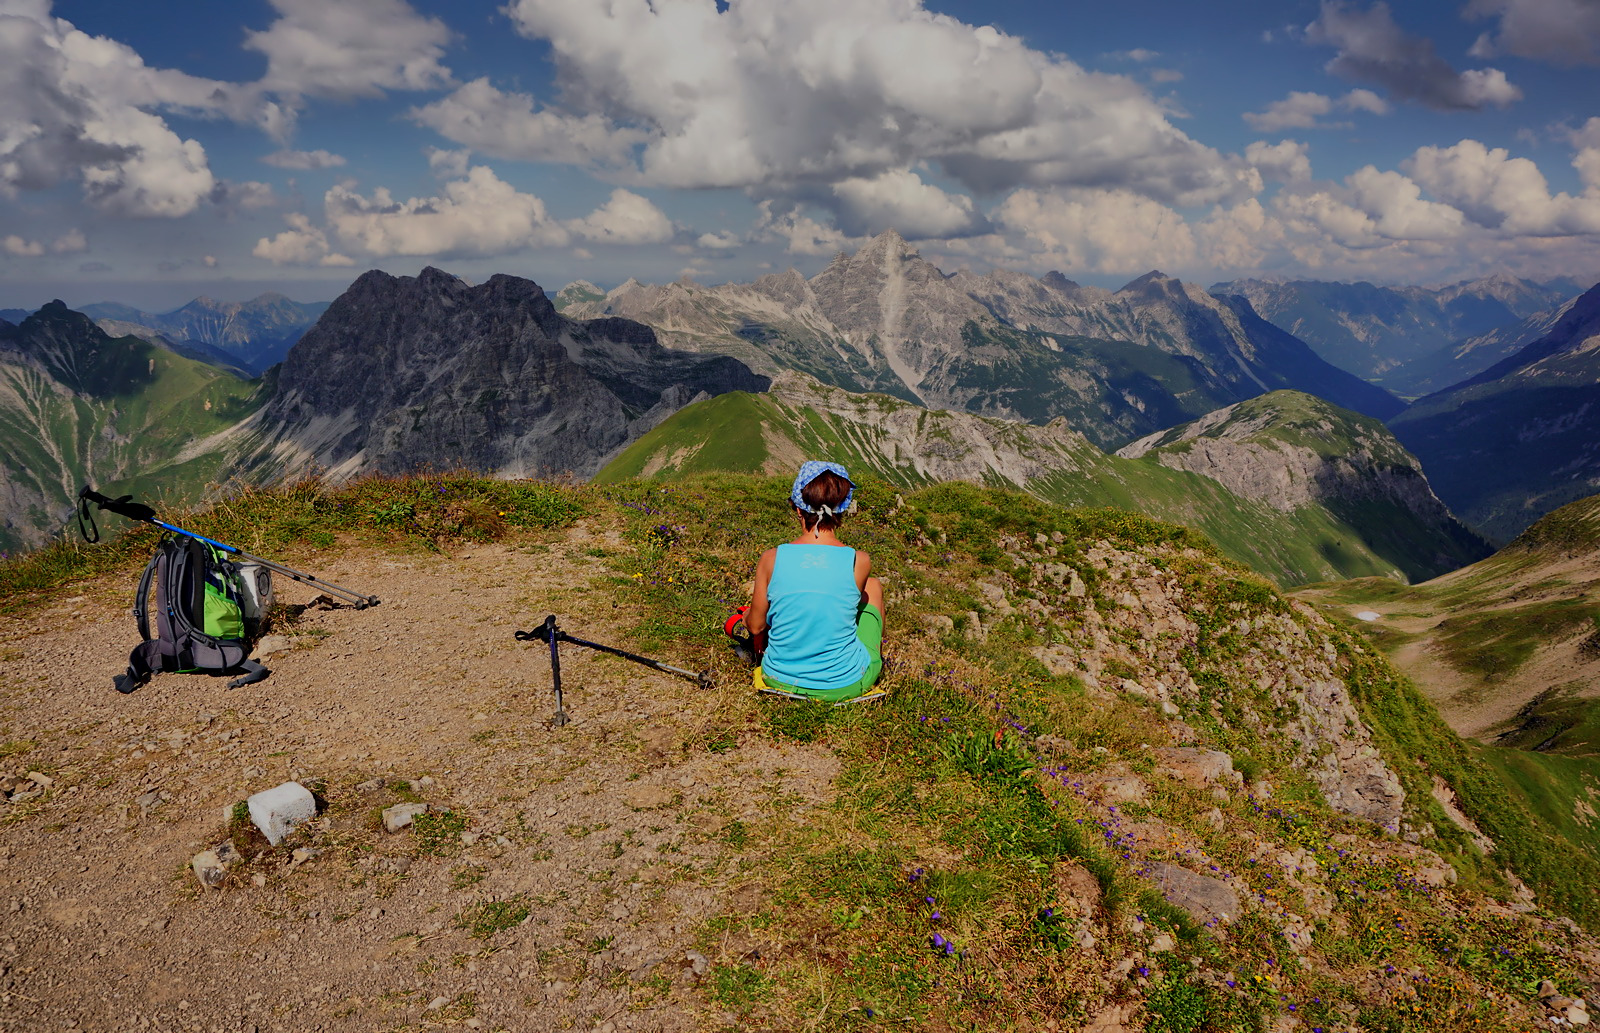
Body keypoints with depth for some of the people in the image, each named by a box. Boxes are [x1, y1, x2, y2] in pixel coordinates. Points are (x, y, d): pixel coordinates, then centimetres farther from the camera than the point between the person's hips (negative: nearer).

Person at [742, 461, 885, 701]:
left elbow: (755, 627, -2)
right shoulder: (859, 561, -17)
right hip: (844, 686, -1)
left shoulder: (772, 559, -15)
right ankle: (877, 659, 49)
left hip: (780, 680, 1)